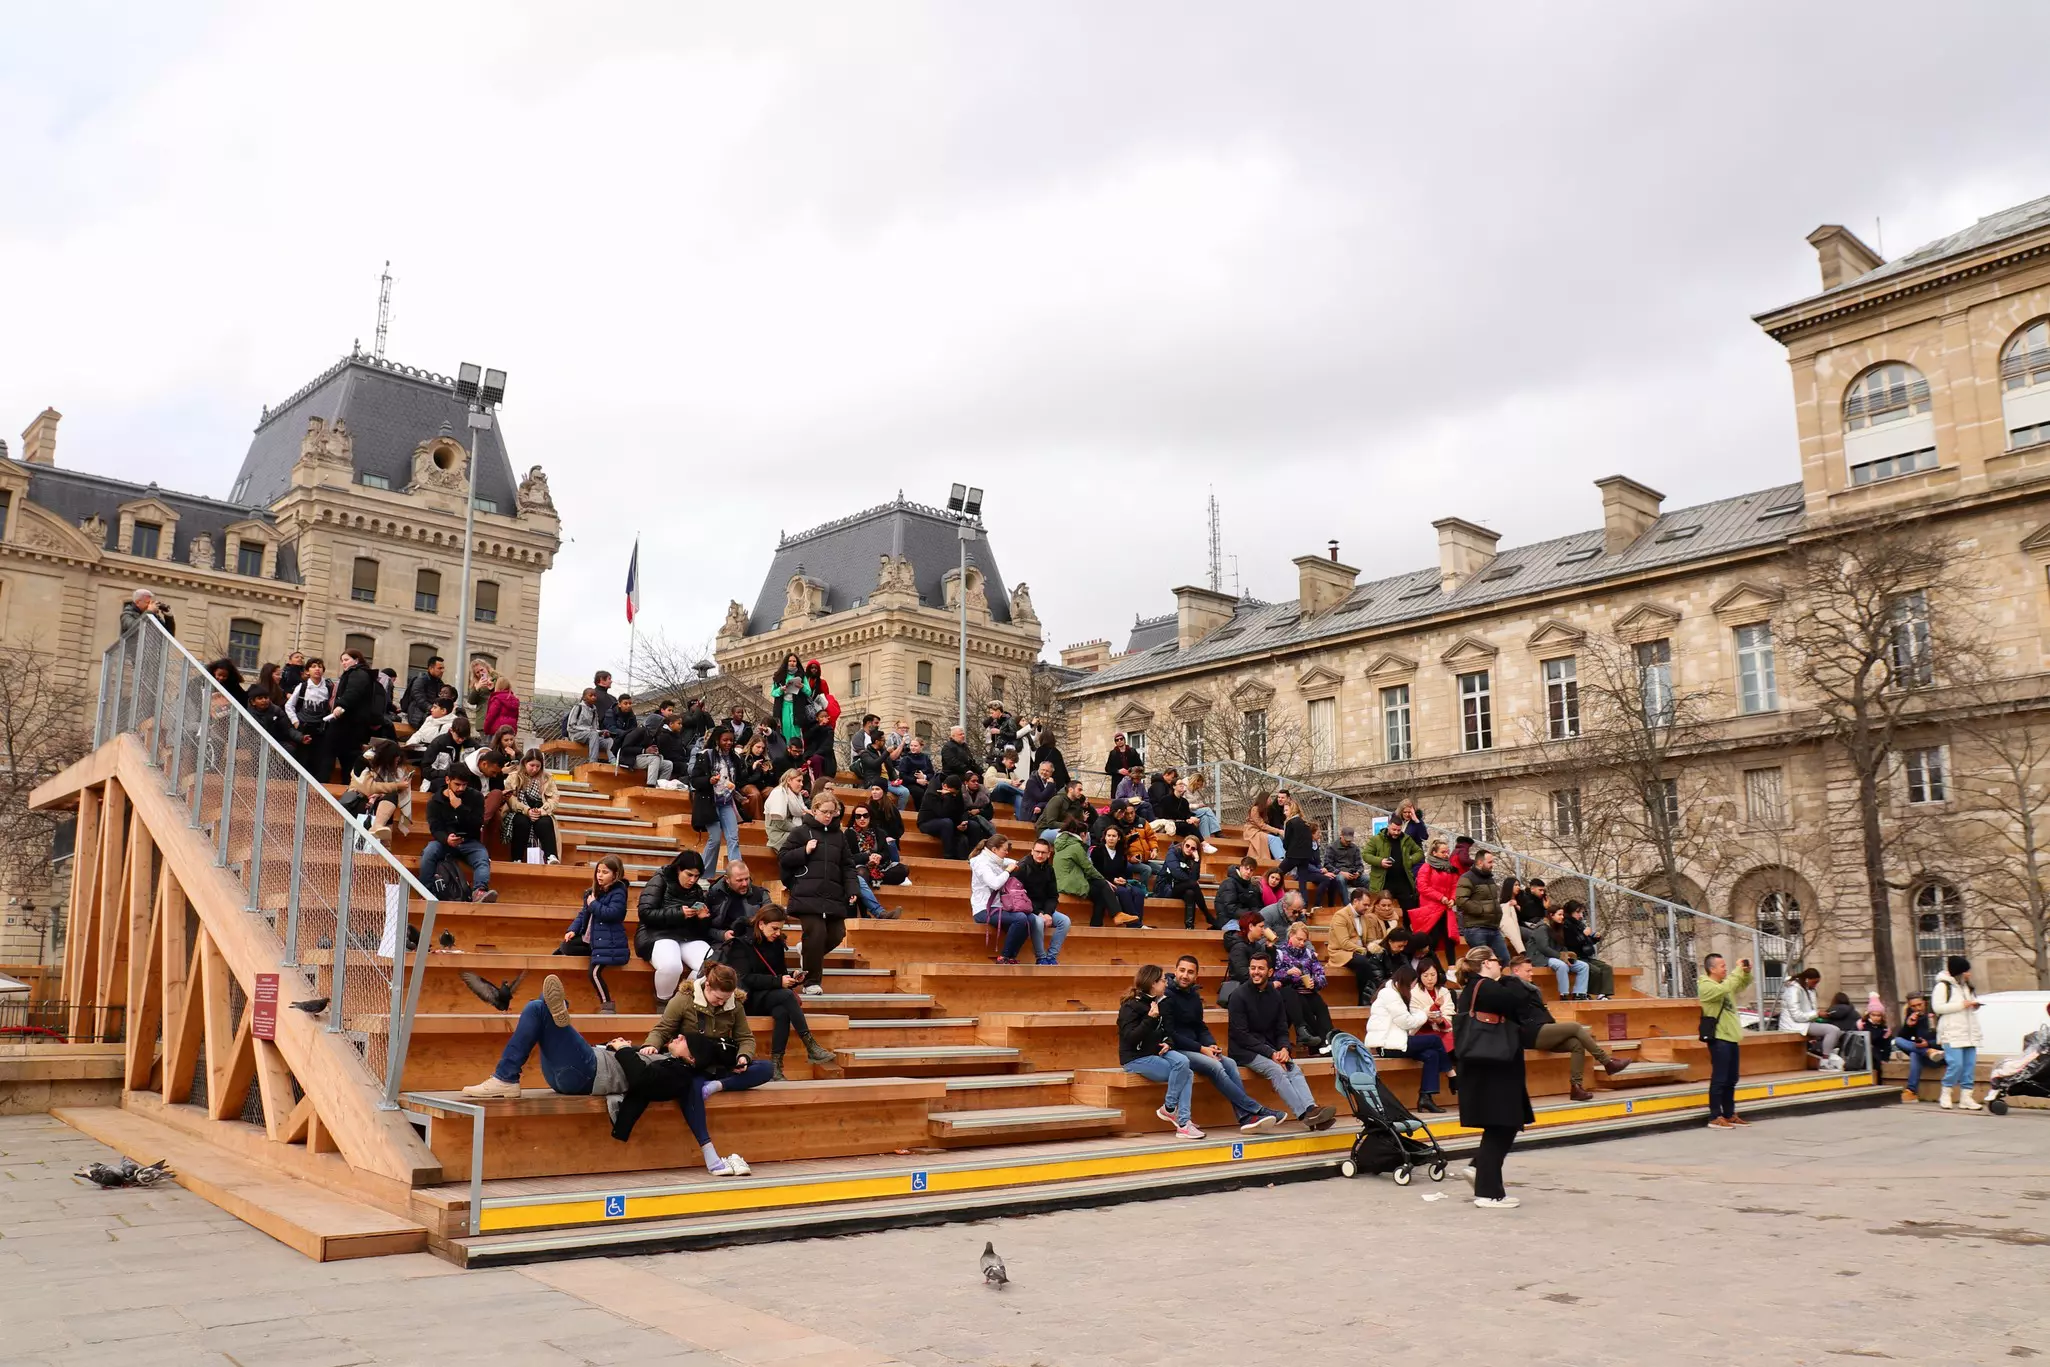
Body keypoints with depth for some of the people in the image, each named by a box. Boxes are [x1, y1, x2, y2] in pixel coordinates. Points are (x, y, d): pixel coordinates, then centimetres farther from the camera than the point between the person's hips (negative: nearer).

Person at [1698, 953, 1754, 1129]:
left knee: (1731, 1079, 13)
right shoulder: (1706, 986, -13)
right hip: (1719, 1039, -9)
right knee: (1719, 1079, -8)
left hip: (1731, 1037, 9)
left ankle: (1730, 1115, 20)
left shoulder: (1724, 983, 14)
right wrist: (1738, 971, -23)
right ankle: (1715, 1118, -6)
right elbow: (1724, 989, -31)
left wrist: (1747, 972, 4)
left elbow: (1743, 985, 26)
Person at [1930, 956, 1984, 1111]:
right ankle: (1945, 1095, 2)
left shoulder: (1966, 986, 20)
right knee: (1956, 1064, -13)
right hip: (1952, 1034, -8)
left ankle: (1966, 1098, 8)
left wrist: (1974, 1006, 8)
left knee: (1969, 1065, 3)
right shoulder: (1943, 986, -5)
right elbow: (1937, 1007, -14)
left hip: (1970, 1033, 8)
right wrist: (1961, 1005, -16)